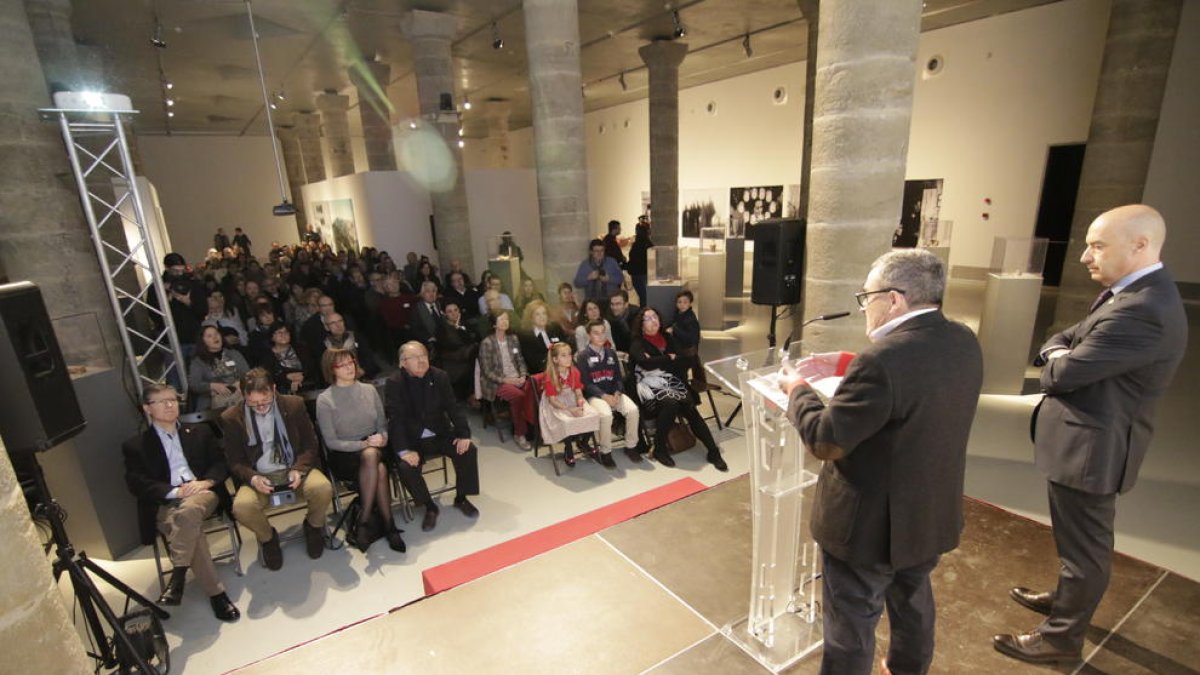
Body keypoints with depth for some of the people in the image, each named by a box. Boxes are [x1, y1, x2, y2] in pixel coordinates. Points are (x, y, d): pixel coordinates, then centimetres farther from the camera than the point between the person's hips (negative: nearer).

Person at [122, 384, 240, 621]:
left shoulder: (200, 432, 22)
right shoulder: (135, 446, 17)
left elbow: (221, 463, 14)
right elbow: (137, 484, 3)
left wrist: (205, 482, -8)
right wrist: (175, 492, -13)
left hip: (203, 495, 1)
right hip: (164, 504, -1)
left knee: (188, 511, -36)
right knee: (189, 526, -33)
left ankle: (177, 577, -30)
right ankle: (216, 592, -30)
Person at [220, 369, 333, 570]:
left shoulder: (294, 404, -2)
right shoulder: (231, 418, -2)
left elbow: (310, 444, 3)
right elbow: (234, 461, 4)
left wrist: (299, 469, -16)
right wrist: (252, 478, -17)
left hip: (295, 469, 0)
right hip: (258, 476, 1)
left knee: (323, 488, -30)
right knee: (242, 507, -31)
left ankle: (313, 525, 6)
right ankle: (267, 537, 5)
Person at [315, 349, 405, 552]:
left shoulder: (369, 390, 8)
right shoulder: (325, 400, -3)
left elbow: (382, 423, 12)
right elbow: (331, 442, -6)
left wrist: (382, 438, -11)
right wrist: (364, 444, -17)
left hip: (375, 449, 3)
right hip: (344, 456, -3)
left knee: (372, 456, -34)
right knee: (379, 470, -34)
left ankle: (364, 521, -21)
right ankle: (388, 526, -21)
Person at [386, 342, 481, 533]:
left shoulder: (440, 376, -1)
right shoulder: (394, 383, -10)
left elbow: (453, 408, -1)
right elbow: (396, 419, -16)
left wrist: (464, 434, -15)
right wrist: (404, 450, -28)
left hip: (441, 434, 3)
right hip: (412, 439, -2)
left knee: (468, 450, -19)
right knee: (406, 466, -29)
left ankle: (461, 498, 5)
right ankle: (429, 506, -1)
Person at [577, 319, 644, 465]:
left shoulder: (611, 353, 17)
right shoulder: (582, 356, 0)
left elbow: (618, 377, 12)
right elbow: (585, 383, -8)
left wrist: (617, 393, -9)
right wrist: (604, 396, -19)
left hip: (614, 393, 5)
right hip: (595, 395, -4)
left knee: (633, 410, -22)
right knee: (606, 415, -34)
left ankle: (631, 446, -4)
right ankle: (605, 451, -14)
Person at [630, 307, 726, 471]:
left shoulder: (668, 338, 19)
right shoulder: (637, 343, 4)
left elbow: (678, 361, 8)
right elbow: (646, 363, -15)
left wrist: (656, 361, -6)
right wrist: (669, 358, -4)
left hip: (671, 381, 4)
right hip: (651, 385, -4)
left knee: (689, 407, -22)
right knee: (671, 403, -33)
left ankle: (713, 451, -20)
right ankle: (659, 448, -16)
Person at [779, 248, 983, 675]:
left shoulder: (884, 359, -32)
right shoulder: (964, 343, -5)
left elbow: (825, 440, -27)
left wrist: (797, 390, -10)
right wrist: (846, 365, 6)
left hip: (871, 523, -8)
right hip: (932, 514, 9)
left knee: (851, 623, 13)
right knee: (913, 598, 32)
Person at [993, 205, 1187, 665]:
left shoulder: (1143, 310, -28)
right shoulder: (1134, 293, 7)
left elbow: (1064, 373, -26)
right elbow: (1066, 339, 11)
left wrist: (1057, 361, -4)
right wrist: (1058, 352, -11)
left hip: (1092, 447, -10)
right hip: (1091, 439, 10)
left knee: (1084, 544, 8)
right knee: (1081, 538, 27)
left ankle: (1062, 636, 27)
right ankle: (1069, 599, 48)